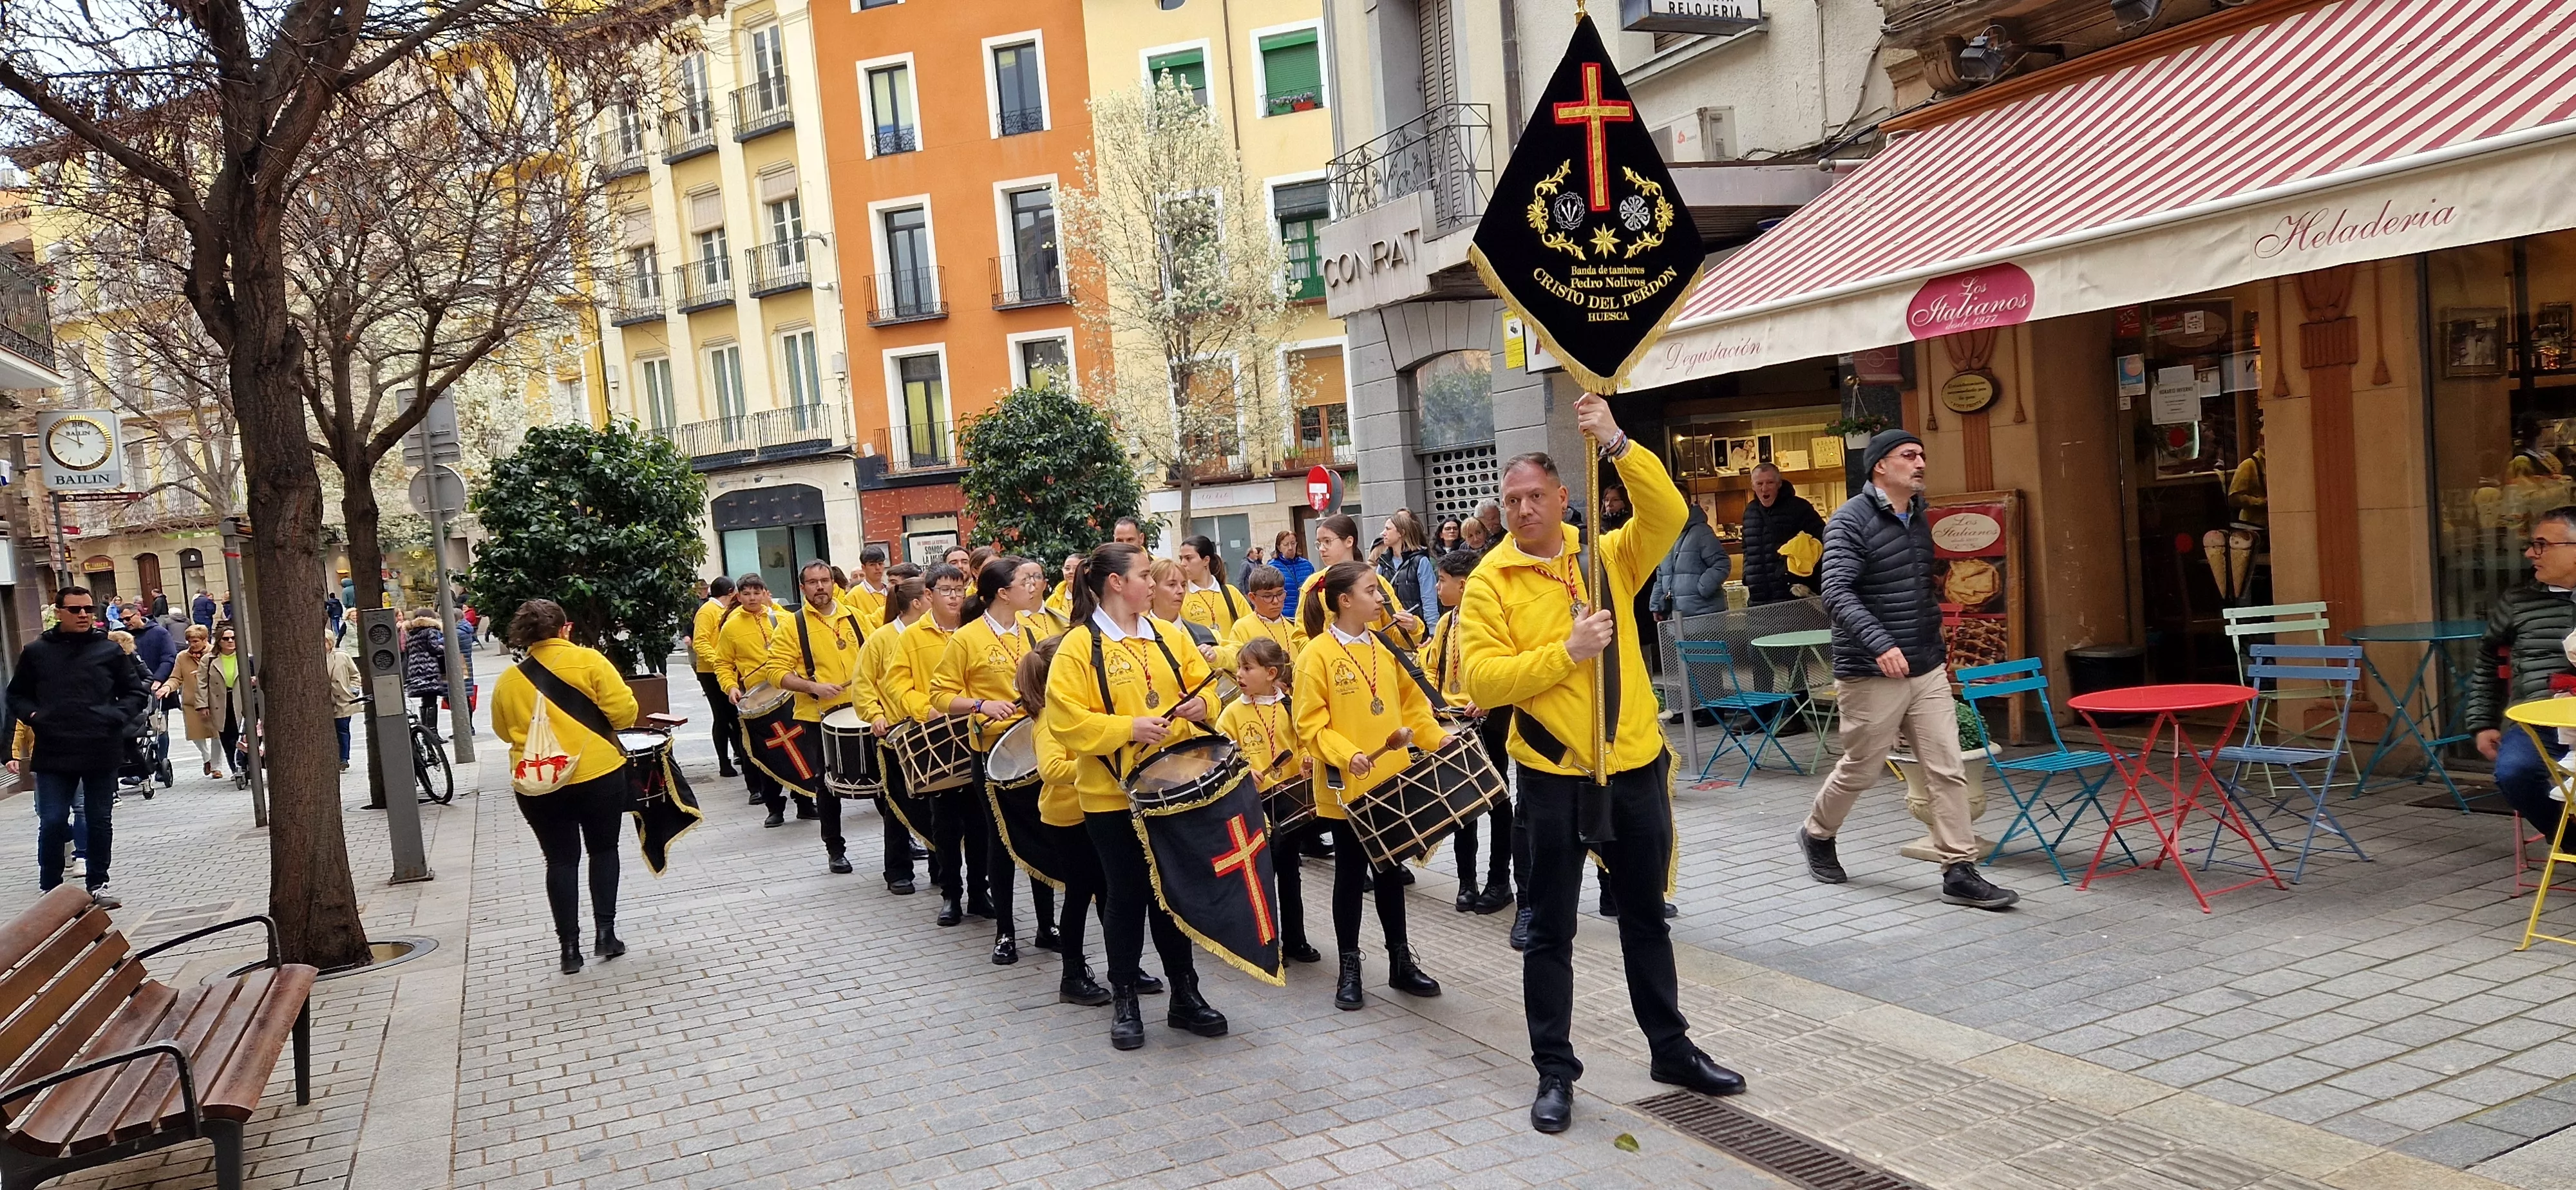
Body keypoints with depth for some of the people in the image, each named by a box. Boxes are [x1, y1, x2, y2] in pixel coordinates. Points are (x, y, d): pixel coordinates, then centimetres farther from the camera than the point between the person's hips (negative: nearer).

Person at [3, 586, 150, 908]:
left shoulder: (109, 650, 2)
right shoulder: (36, 652, 4)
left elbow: (137, 692, 8)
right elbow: (17, 695, 14)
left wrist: (116, 717, -8)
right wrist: (33, 716, -5)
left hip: (102, 751, 0)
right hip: (53, 753, 0)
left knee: (100, 821, 9)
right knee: (52, 822, -3)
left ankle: (97, 884, 22)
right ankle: (50, 889, 12)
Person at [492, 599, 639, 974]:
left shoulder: (508, 680, 4)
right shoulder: (588, 661, -7)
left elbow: (504, 731, 16)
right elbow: (623, 710, -11)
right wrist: (610, 729, 10)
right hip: (598, 774, -2)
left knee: (560, 860, 11)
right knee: (603, 849, 15)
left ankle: (570, 947, 10)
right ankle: (605, 933, 9)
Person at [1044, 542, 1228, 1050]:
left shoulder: (1168, 636, 7)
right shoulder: (1078, 647, -10)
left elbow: (1204, 682, 13)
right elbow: (1067, 722, -15)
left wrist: (1200, 705, -9)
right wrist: (1128, 728, -23)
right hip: (1113, 795, -4)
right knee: (1126, 896, 6)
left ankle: (1185, 994, 23)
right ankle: (1124, 1000, 20)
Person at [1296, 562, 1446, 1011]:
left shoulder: (1385, 647, 7)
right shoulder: (1318, 654, -10)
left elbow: (1412, 702, 13)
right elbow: (1310, 725, -13)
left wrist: (1438, 739, 1)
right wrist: (1346, 755, -26)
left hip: (1393, 780, 5)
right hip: (1347, 786, -5)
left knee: (1390, 870, 13)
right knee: (1351, 873, 4)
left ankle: (1401, 961, 22)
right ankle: (1349, 968, 15)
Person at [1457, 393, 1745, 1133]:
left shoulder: (1609, 557, 3)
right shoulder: (1490, 582, -6)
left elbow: (1667, 516, -15)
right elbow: (1482, 681, -14)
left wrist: (1616, 445, -23)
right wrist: (1566, 652, -22)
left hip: (1635, 765, 3)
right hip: (1553, 775, -3)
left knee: (1646, 917, 17)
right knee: (1551, 930, 6)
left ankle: (1672, 1049, 32)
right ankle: (1555, 1072, 18)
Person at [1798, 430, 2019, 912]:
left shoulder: (1919, 518, 12)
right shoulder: (1851, 520, -12)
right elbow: (1837, 593, -23)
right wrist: (1880, 644, -35)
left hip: (1927, 672, 7)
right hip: (1871, 675, -7)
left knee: (1948, 771, 1)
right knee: (1860, 770, 7)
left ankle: (1960, 873, 4)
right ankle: (1817, 836, 32)